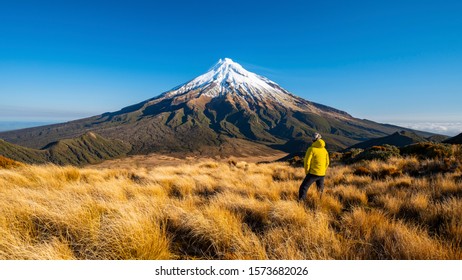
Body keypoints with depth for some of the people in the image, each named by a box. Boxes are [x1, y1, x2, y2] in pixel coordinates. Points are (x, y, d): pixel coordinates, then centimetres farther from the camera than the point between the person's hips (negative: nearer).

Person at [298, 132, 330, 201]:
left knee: (303, 188, -4)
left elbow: (307, 162, -13)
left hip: (313, 173, -6)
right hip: (322, 174, 6)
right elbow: (327, 162, 13)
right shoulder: (324, 150, 8)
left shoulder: (311, 149, -11)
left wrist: (307, 172, 0)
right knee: (320, 189, 24)